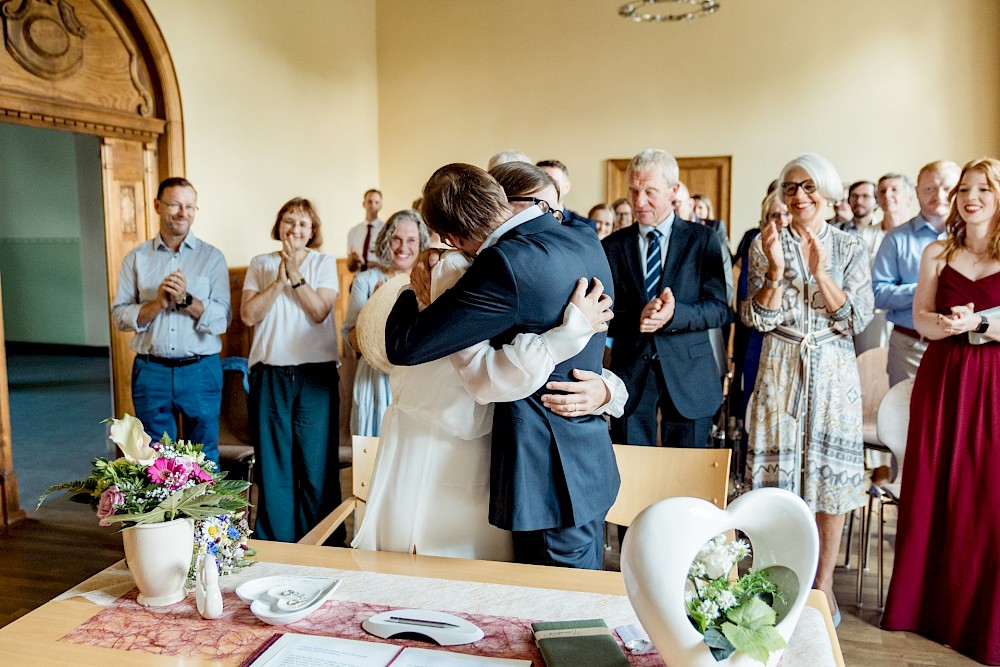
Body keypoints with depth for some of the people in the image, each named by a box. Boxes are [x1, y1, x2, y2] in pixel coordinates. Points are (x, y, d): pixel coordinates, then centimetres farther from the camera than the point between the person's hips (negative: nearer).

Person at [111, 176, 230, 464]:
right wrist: (158, 303, -14)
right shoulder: (136, 258, 7)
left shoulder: (212, 257, 2)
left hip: (200, 371, -1)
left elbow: (222, 318, -5)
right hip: (150, 371, 1)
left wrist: (186, 299, -19)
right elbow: (119, 316, 1)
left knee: (204, 460, 9)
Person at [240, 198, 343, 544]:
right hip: (270, 374, 2)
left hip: (316, 375, -1)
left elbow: (320, 311, -7)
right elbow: (248, 315, -1)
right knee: (272, 465, 5)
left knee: (317, 463, 1)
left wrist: (296, 275, -14)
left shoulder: (324, 263, 7)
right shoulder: (260, 264, 11)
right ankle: (274, 549, 18)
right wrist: (278, 280, -10)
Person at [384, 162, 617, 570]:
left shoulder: (507, 265, -25)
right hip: (593, 468, 9)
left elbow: (403, 346, -20)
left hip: (552, 482, -9)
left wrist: (414, 289, -1)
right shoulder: (586, 238, 1)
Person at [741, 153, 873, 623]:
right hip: (781, 371, 0)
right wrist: (776, 270, -20)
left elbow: (857, 320, -6)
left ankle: (822, 582, 21)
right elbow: (758, 318, -5)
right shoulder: (766, 243, 1)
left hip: (833, 373, 1)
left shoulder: (849, 248, 2)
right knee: (777, 476, 3)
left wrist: (820, 272, -17)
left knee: (831, 474, 5)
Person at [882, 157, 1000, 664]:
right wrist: (947, 324, -14)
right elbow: (921, 318, 5)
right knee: (931, 493, 7)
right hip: (940, 380, 3)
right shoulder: (937, 253, 9)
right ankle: (926, 603, 22)